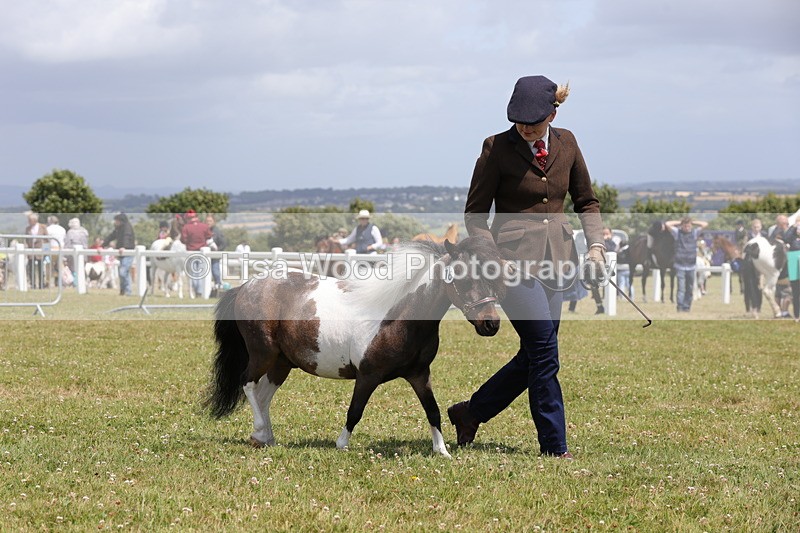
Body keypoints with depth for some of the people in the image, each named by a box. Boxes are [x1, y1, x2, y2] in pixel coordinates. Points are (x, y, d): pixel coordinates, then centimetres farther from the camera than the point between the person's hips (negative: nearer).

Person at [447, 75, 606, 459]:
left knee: (535, 356, 9)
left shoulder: (566, 143, 6)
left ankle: (470, 412, 28)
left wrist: (595, 245, 2)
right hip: (513, 259, -6)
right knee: (544, 351, -12)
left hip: (554, 260, 6)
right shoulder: (497, 148, -8)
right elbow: (474, 213, -3)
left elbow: (586, 201, 17)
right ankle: (554, 446, -3)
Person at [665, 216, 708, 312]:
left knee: (690, 289, 6)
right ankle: (680, 307, -6)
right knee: (681, 288, -8)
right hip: (680, 265, -3)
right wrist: (679, 222, 1)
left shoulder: (695, 233, 5)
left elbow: (705, 224, 6)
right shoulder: (677, 232, 0)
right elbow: (668, 224, -8)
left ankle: (687, 307, 14)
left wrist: (693, 222, 6)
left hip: (691, 266, 3)